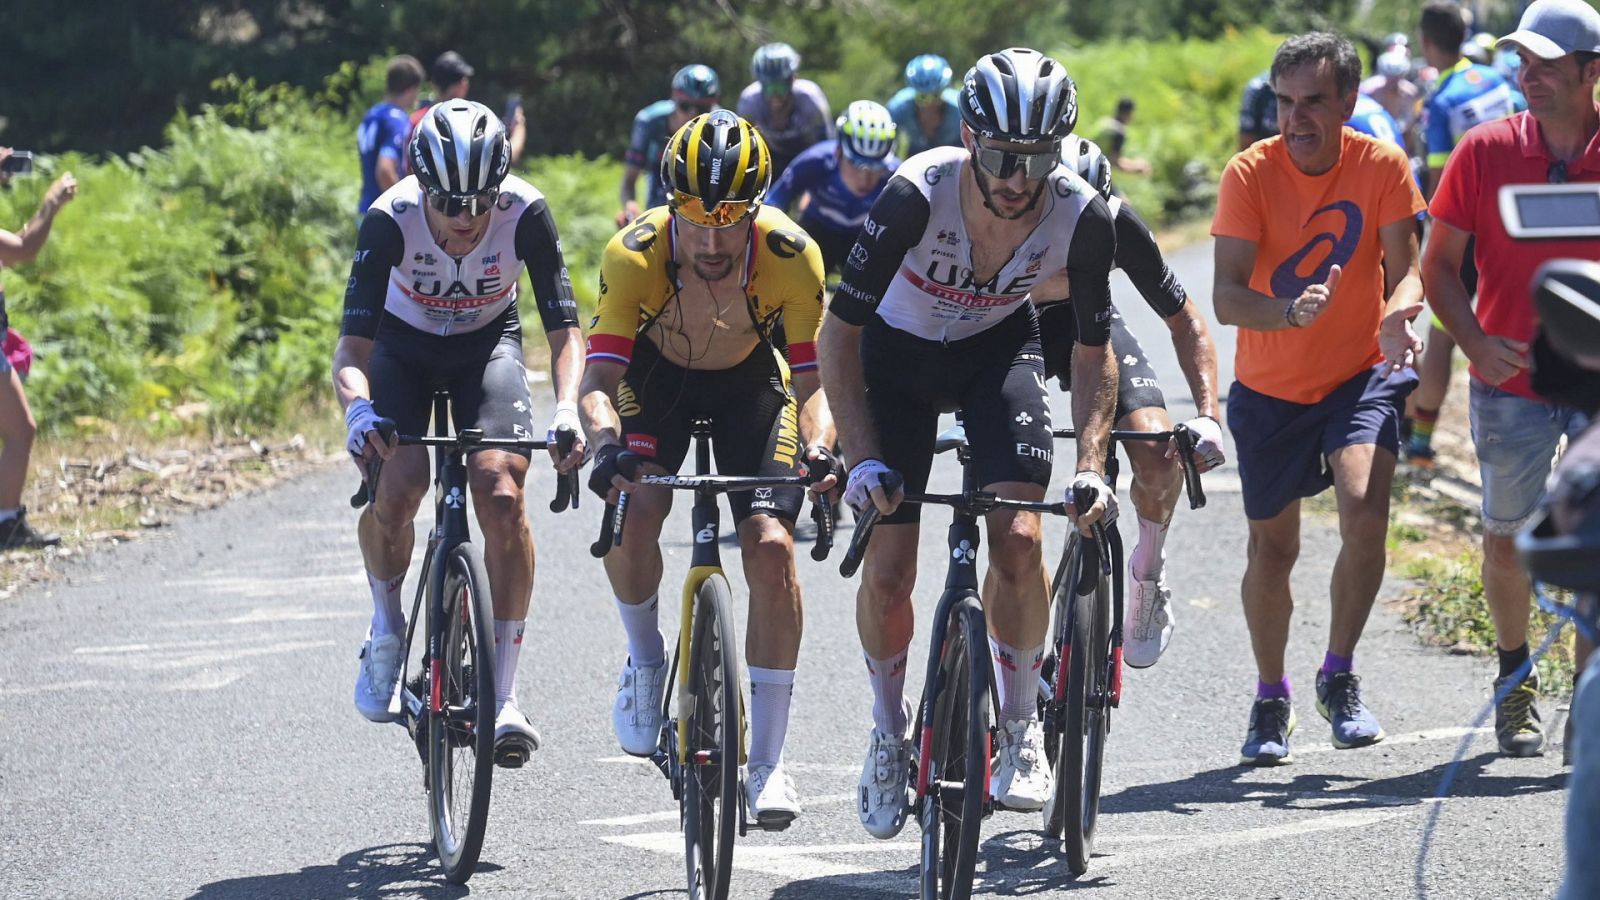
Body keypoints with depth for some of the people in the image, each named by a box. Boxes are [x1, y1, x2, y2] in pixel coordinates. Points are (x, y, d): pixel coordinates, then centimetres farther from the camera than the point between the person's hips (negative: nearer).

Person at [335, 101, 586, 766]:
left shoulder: (525, 213, -31)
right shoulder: (390, 220, -32)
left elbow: (564, 329, -29)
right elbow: (351, 346, -34)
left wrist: (567, 409, -48)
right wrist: (358, 407, -55)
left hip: (488, 343, 0)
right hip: (404, 343, 0)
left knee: (502, 494, -22)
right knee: (394, 490, -24)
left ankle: (504, 693, -15)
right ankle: (387, 626, 8)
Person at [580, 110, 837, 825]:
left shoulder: (790, 255, -32)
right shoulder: (635, 254, -34)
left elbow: (812, 377, -26)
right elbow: (599, 377, -34)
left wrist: (817, 449, -46)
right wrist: (606, 443, -54)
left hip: (749, 380, 0)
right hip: (657, 372, 0)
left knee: (771, 546, -16)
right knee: (633, 511, -27)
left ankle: (768, 761, -6)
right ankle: (645, 658, 5)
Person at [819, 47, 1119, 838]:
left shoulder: (1080, 217, -28)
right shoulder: (917, 194, -34)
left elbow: (1093, 351, -13)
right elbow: (838, 333, -26)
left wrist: (1091, 464, -25)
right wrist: (862, 459, -33)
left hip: (999, 349, 1)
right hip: (899, 353, -1)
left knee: (1019, 537, -21)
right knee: (887, 570, -7)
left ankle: (1020, 726, 0)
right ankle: (889, 730, 19)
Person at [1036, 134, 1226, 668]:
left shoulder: (1116, 226, -31)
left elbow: (1185, 323, -17)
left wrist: (1208, 415, -29)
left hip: (1084, 319, 1)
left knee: (1159, 459, -23)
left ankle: (1147, 573, 8)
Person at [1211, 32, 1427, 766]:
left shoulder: (1382, 166, -13)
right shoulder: (1251, 174, -17)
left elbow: (1404, 268, -12)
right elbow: (1225, 297, -23)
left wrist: (1400, 312, -36)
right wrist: (1288, 311, -44)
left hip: (1361, 375, 0)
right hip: (1270, 388, 0)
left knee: (1366, 511, -24)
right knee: (1271, 548, 10)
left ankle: (1339, 677, -5)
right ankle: (1271, 700, 33)